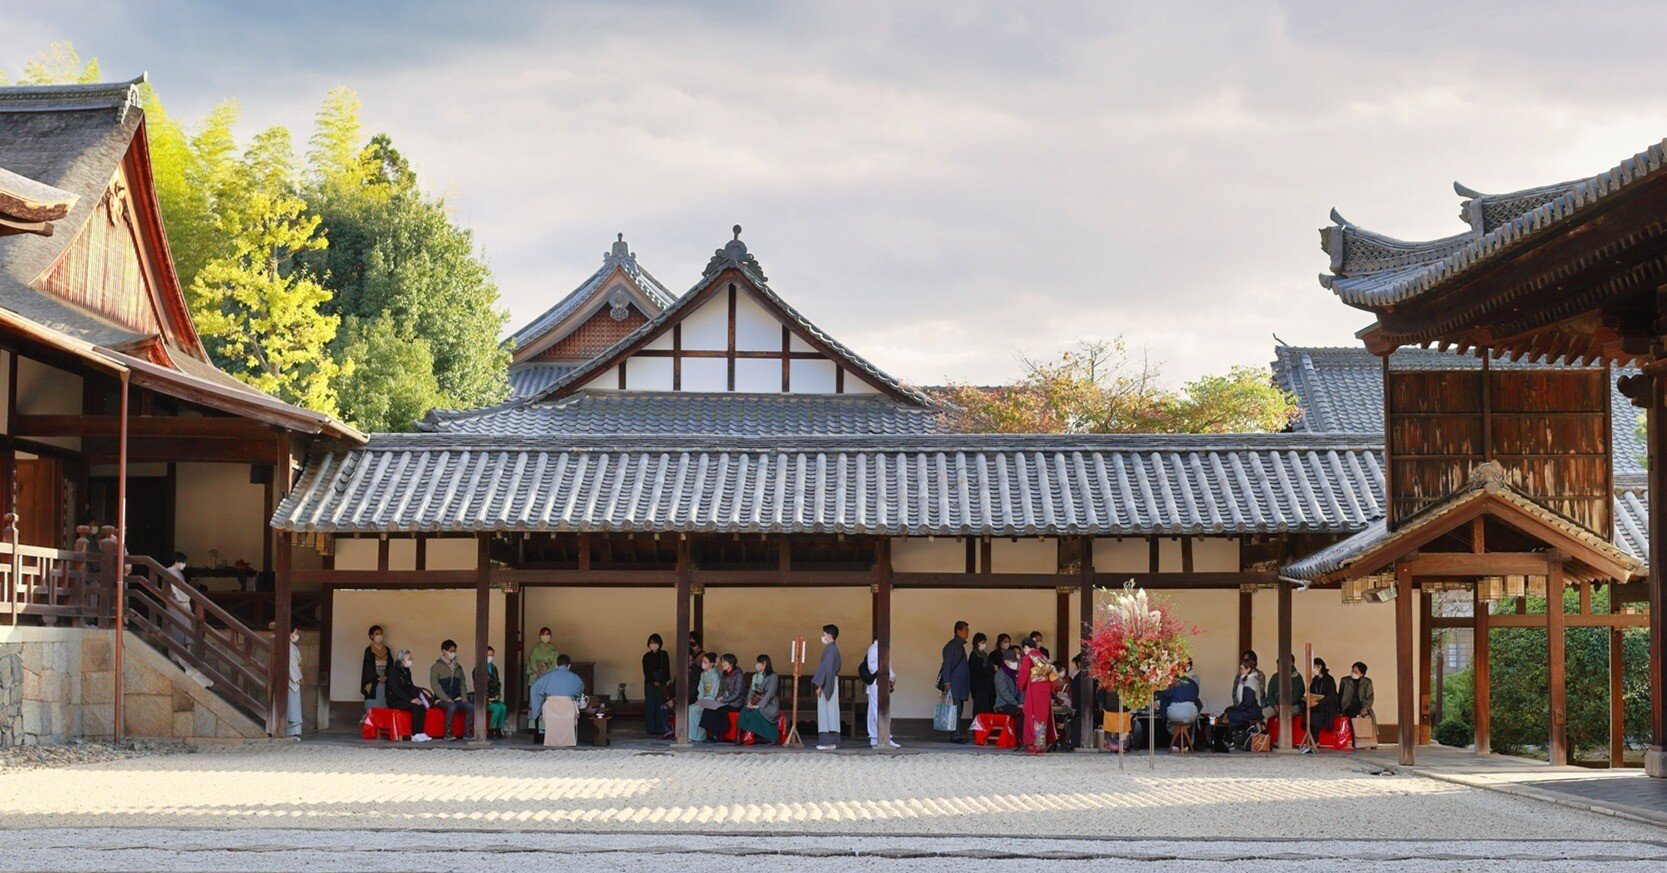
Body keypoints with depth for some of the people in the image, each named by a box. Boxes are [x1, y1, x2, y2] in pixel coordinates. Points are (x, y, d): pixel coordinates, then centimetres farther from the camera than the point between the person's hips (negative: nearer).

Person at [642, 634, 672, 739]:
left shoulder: (664, 655, 5)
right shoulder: (647, 656, 10)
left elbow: (666, 670, 2)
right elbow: (646, 672, 4)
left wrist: (660, 682, -10)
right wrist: (654, 682, -8)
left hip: (661, 684, -2)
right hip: (649, 684, 2)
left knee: (661, 707, -9)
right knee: (650, 706, -1)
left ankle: (661, 730, -8)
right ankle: (652, 729, 2)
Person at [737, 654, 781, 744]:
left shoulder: (773, 677, -5)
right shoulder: (755, 676, 19)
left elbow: (769, 693, -14)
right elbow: (751, 690, 15)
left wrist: (759, 705, -22)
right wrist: (749, 702, -4)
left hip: (769, 703, -6)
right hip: (756, 702, 6)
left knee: (757, 713, -35)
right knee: (744, 711, -26)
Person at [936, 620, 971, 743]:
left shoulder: (960, 646, 20)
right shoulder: (951, 646, -8)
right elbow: (946, 665, -13)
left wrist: (968, 685, 20)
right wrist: (947, 682, -19)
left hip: (960, 685, 9)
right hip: (953, 685, -9)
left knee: (958, 710, 7)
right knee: (955, 709, -12)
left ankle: (957, 735, 8)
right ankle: (955, 735, -14)